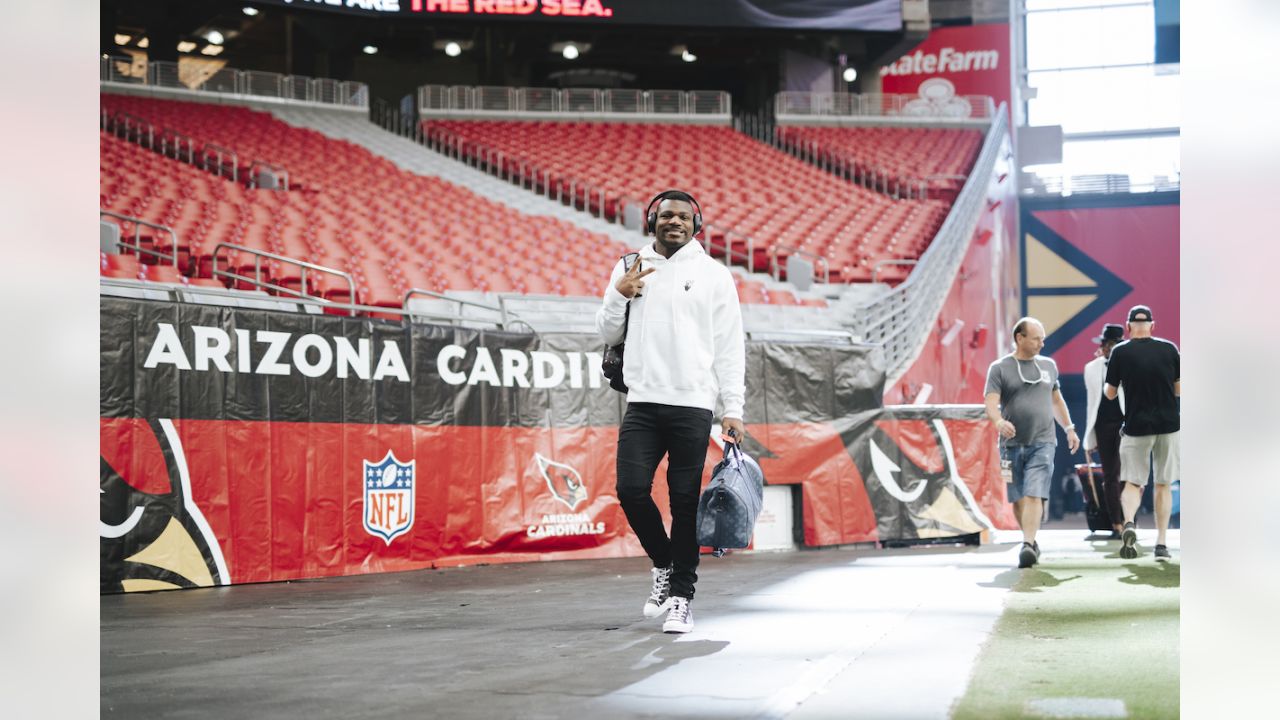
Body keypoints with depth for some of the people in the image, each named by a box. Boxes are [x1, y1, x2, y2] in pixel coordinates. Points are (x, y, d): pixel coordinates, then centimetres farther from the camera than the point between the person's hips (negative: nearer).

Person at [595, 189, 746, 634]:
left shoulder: (713, 275, 5)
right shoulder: (630, 267, 12)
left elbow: (730, 345, 3)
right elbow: (608, 334, 13)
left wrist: (733, 407, -4)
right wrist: (619, 294, -6)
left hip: (693, 405, -2)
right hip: (642, 402, 2)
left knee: (685, 501, -1)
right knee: (631, 489, -9)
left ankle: (681, 597, 8)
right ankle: (663, 564, 17)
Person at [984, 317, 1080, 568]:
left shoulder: (1048, 366, 13)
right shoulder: (999, 368, 1)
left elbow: (1057, 400, 26)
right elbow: (991, 403, -11)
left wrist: (1069, 428, 23)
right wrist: (998, 420, -31)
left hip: (1042, 443, 1)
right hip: (1012, 443, -1)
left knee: (1034, 496, -14)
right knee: (1018, 499, 8)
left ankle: (1028, 546, -22)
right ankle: (1032, 541, 25)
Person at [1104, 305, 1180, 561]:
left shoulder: (1120, 352, -3)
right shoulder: (1169, 349, 1)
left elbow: (1110, 393, 4)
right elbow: (1180, 390, 6)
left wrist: (1106, 384, 25)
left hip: (1136, 426, -1)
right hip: (1168, 425, 1)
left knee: (1132, 482, 5)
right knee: (1163, 485, 11)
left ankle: (1128, 523, -25)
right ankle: (1161, 543, 7)